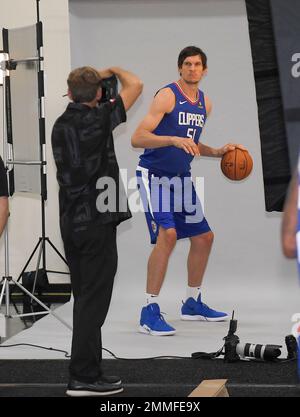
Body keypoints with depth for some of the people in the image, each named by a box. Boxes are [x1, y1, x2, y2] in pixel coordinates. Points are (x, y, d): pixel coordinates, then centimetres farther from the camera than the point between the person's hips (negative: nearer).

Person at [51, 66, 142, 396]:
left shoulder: (60, 125, 9)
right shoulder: (97, 119, -12)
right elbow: (135, 86, -9)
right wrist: (113, 71, 11)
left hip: (70, 221, 8)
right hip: (97, 220, -8)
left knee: (85, 300, 13)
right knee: (93, 300, -5)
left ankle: (88, 370, 16)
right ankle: (83, 377, -6)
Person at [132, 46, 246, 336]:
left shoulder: (204, 103, 10)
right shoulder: (167, 96, -15)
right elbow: (137, 139, -21)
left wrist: (218, 152, 8)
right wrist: (174, 140, -33)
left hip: (181, 178, 9)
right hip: (154, 177, -8)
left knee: (203, 237, 12)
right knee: (167, 234, -24)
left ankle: (192, 304, 30)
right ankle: (149, 313, -22)